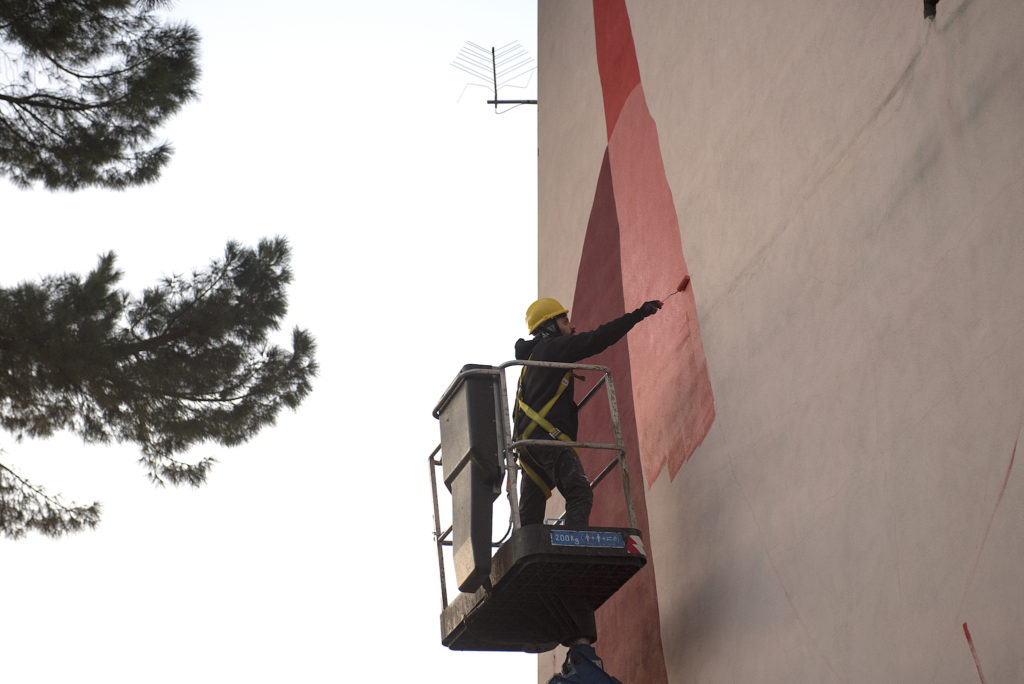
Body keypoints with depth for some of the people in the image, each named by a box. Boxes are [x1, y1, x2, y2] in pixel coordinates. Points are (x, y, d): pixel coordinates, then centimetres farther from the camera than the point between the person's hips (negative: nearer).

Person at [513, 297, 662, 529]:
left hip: (528, 440, 10)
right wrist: (637, 315, -7)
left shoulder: (531, 357, 30)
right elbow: (595, 340, -8)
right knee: (579, 493, -23)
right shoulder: (552, 348, 1)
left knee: (530, 516, 5)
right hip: (548, 435, -10)